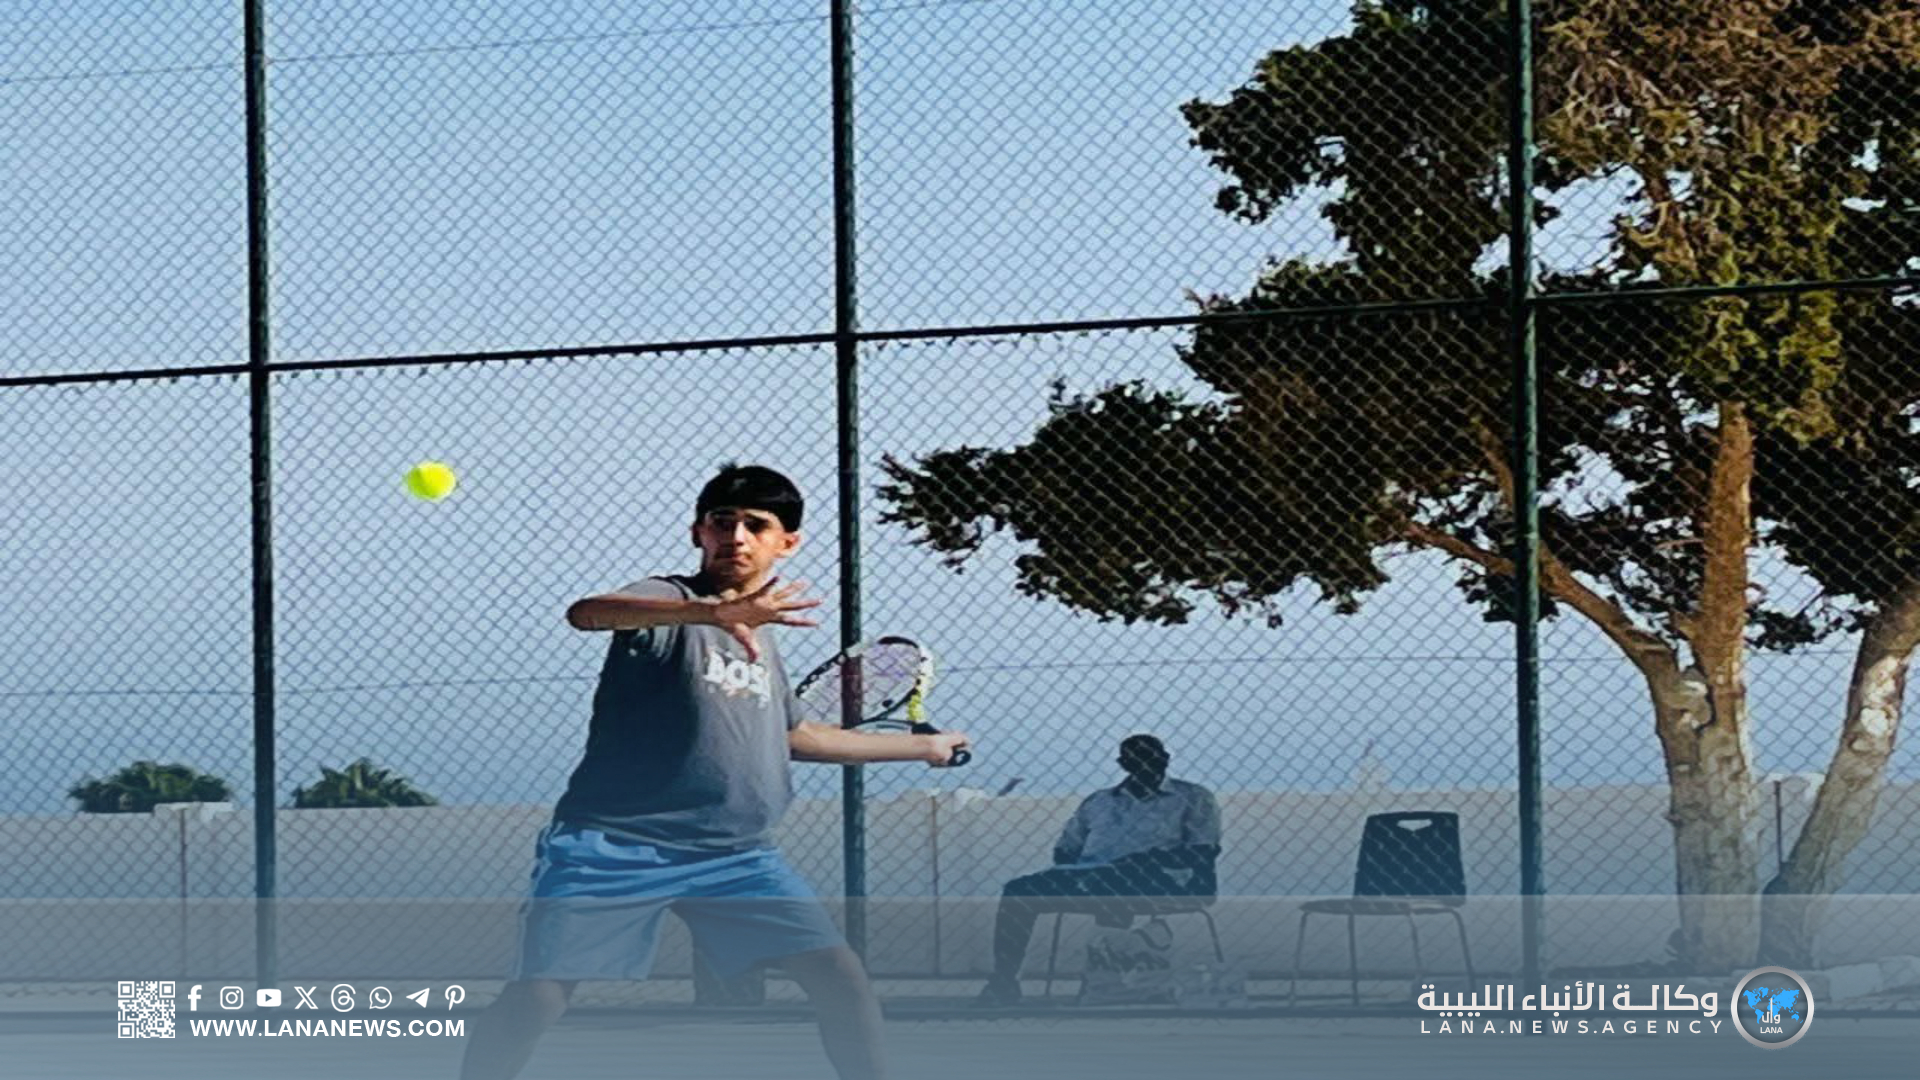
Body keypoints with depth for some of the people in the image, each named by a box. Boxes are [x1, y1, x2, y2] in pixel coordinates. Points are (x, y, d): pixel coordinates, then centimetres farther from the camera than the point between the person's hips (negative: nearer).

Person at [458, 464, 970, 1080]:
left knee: (842, 981, -5)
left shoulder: (760, 630, 18)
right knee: (536, 999, -14)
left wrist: (921, 746, 41)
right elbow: (586, 613, -30)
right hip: (613, 845, -6)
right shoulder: (671, 600, -5)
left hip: (736, 855, 6)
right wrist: (714, 612, -45)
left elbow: (792, 736, 36)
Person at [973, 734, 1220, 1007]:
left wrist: (1150, 857, -13)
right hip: (1087, 874, 5)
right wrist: (1070, 860, -2)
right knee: (1018, 891, -18)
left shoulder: (1192, 798, 15)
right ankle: (1003, 981, -20)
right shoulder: (1097, 802, 28)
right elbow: (1065, 849, 24)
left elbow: (1204, 852, 1)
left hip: (1153, 880, -5)